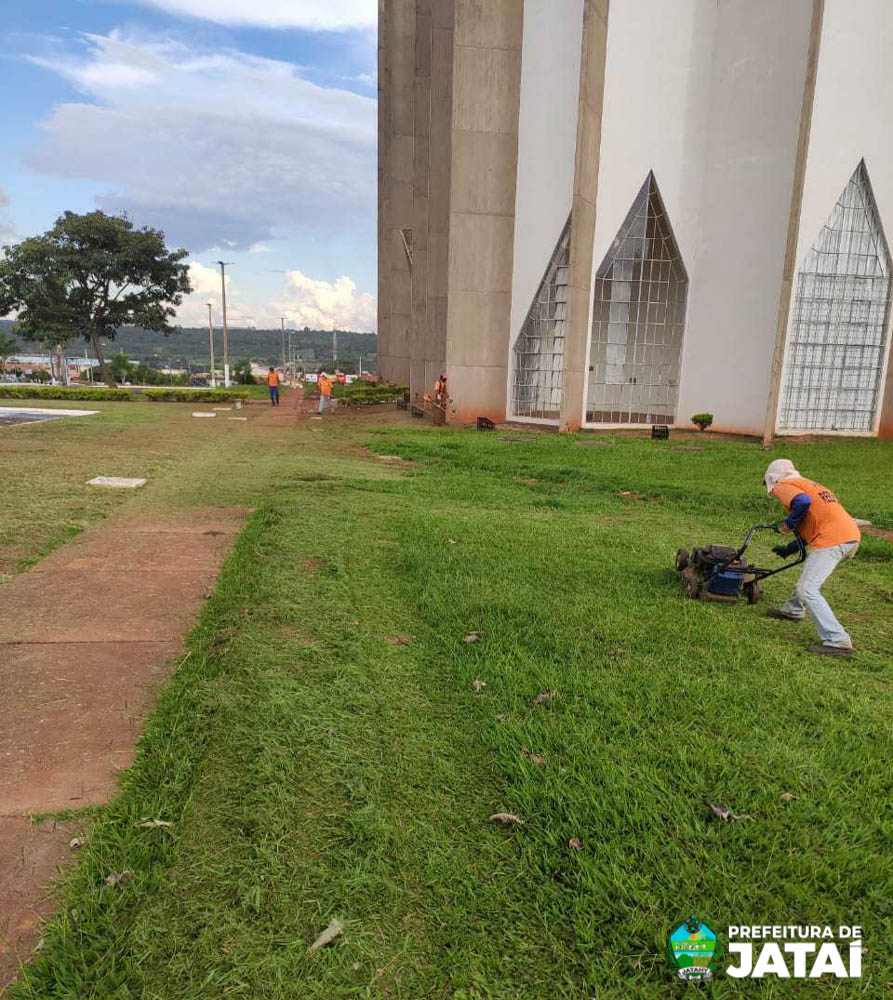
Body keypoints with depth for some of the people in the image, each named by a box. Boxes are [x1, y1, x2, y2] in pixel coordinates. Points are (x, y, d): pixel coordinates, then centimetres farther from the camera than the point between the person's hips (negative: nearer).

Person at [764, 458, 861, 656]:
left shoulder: (783, 486, 3)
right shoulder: (807, 484, 30)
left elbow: (803, 502, -20)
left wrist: (788, 524, -4)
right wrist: (789, 549, 35)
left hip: (832, 540, -10)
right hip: (852, 536, 10)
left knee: (808, 589, -10)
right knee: (808, 574, 29)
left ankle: (838, 642, -13)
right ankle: (793, 610, 47)